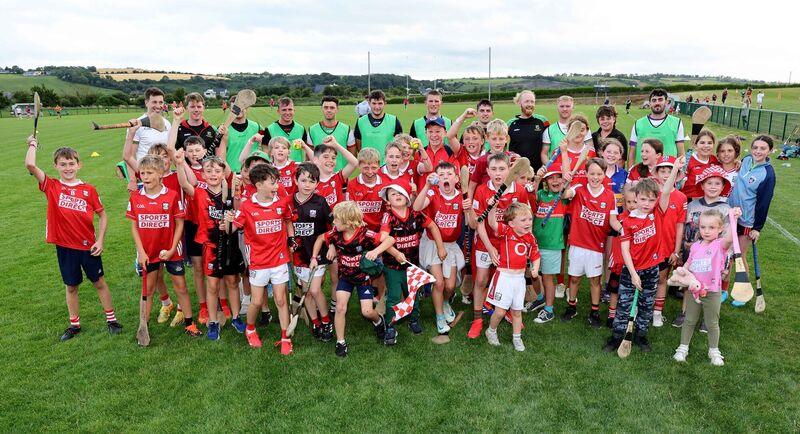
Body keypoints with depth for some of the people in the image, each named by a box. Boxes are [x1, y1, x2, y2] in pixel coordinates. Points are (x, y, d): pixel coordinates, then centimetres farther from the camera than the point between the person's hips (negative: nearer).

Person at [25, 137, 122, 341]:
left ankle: (111, 319, 24)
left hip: (88, 245, 0)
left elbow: (102, 215, 1)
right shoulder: (51, 187, -5)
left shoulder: (88, 189, -4)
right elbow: (30, 165, -19)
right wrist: (33, 144, -4)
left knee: (99, 282, 12)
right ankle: (74, 324, 29)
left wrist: (100, 240, -7)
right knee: (71, 286, 15)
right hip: (65, 246, 1)